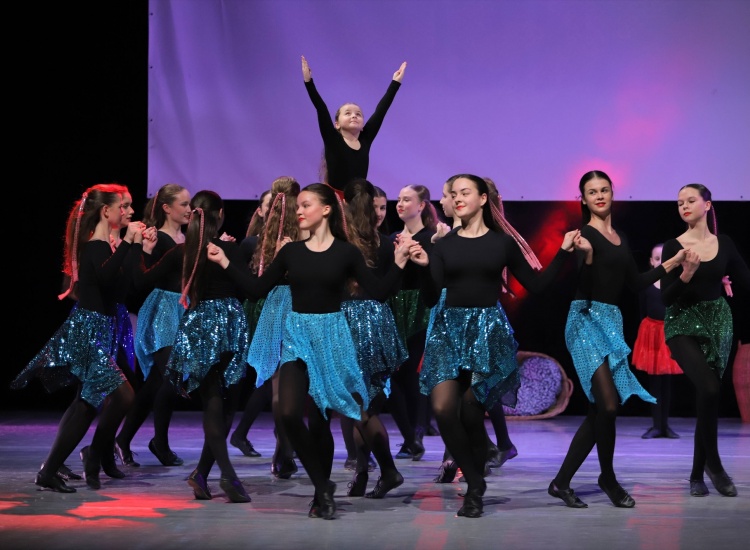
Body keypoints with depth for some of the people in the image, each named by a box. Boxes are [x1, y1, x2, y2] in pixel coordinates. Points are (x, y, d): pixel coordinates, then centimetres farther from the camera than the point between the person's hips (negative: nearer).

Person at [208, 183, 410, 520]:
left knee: (319, 418, 0)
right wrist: (225, 262, 4)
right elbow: (258, 289, 8)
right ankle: (323, 487, -1)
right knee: (289, 413, -16)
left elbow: (378, 292, -4)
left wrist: (399, 262, -14)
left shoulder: (346, 252, -1)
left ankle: (321, 494, 18)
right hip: (297, 333, 2)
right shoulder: (291, 251, 5)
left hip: (331, 334, -2)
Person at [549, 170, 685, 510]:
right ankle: (608, 478, 2)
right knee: (608, 405, -15)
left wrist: (672, 262, 22)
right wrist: (586, 255, -35)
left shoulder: (619, 238, 16)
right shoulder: (584, 235, -6)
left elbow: (635, 283, 20)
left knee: (598, 410, 4)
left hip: (612, 320, 8)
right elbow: (582, 284, -16)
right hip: (587, 319, -8)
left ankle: (561, 482, 13)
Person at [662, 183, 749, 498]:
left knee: (707, 395, 4)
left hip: (717, 322, 4)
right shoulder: (674, 247, -6)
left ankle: (697, 474, 15)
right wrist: (687, 273, -24)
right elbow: (666, 297, -12)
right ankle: (713, 464, -6)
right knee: (709, 389, -23)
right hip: (683, 325, -3)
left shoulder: (724, 244, 3)